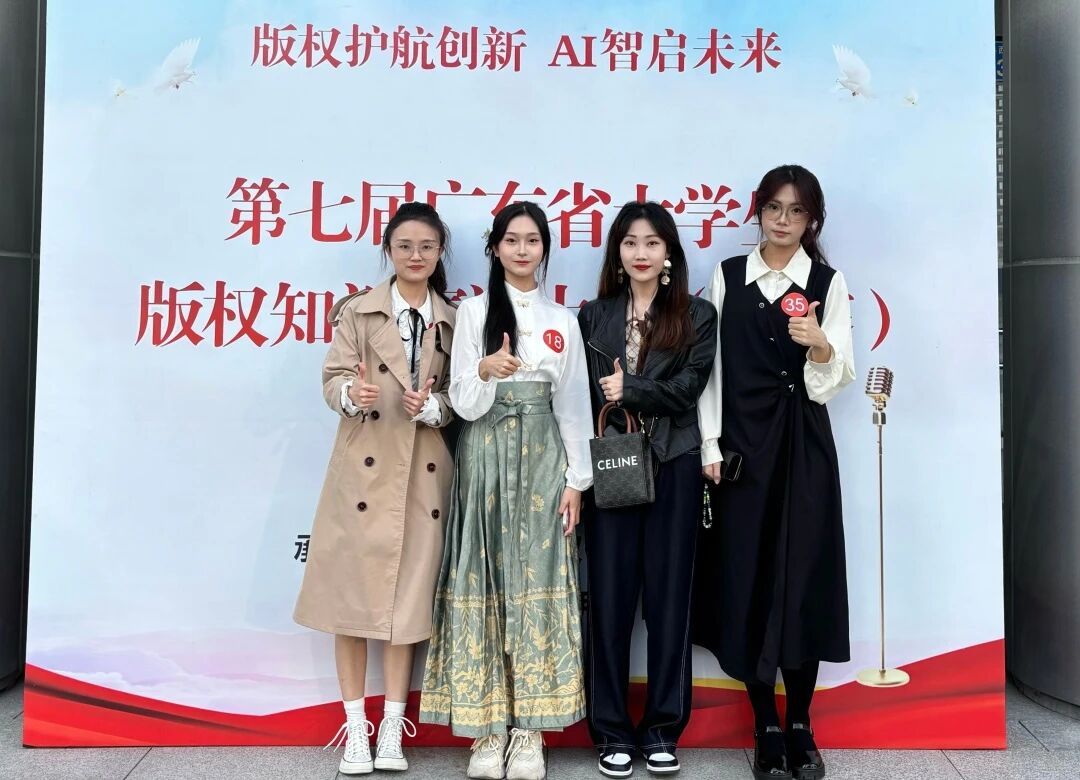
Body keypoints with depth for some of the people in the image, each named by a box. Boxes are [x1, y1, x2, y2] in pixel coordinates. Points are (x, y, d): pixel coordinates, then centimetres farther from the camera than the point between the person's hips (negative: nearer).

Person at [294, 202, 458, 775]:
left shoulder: (455, 321, 8)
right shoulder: (358, 311, 2)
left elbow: (462, 398, 6)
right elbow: (333, 380, -4)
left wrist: (432, 406, -15)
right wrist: (353, 393, -26)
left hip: (423, 472, 2)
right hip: (363, 469, -1)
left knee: (409, 598, 6)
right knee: (351, 594, 2)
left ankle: (393, 727, 19)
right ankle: (355, 726, 16)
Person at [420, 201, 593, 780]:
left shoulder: (562, 321, 11)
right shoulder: (474, 311, 3)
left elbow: (572, 406, 10)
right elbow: (464, 404, -3)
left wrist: (576, 480, 3)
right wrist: (484, 372, -23)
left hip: (542, 461, 2)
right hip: (486, 458, -1)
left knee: (537, 581, 0)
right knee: (485, 579, -2)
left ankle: (529, 728, 8)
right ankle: (489, 726, 8)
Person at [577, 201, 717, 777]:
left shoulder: (697, 316, 7)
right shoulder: (593, 316, 10)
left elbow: (688, 387, -5)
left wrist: (629, 394, -13)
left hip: (674, 469, 0)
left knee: (668, 595, 6)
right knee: (610, 596, 3)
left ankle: (662, 727, 18)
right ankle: (612, 729, 15)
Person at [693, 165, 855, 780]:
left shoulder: (829, 283, 4)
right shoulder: (728, 275, 7)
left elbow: (836, 380, -1)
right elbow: (711, 364, 5)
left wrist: (819, 344, -21)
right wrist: (710, 445, -2)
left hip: (804, 446, 0)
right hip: (742, 444, 1)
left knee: (804, 579, 1)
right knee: (747, 580, 2)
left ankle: (800, 726, 16)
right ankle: (766, 728, 15)